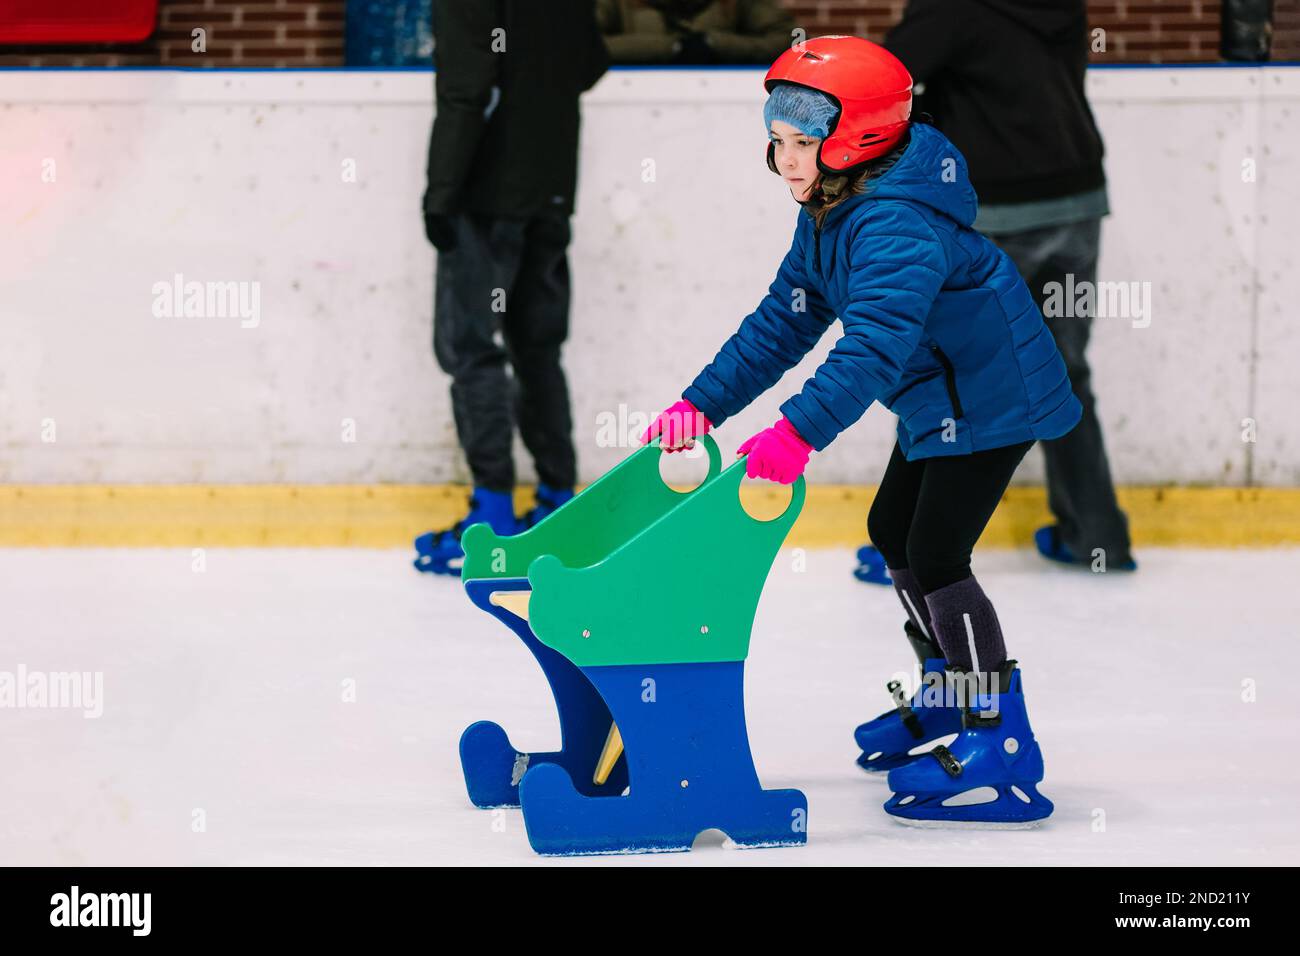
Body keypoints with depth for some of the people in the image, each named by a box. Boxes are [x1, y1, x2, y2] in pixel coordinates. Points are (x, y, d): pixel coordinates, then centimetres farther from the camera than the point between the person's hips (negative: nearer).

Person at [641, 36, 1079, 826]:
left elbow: (876, 344, -41)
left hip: (995, 397, -11)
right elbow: (782, 323, 8)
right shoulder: (827, 218, 4)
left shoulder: (896, 226, -29)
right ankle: (947, 697, 37)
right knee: (895, 532, 21)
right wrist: (702, 404, 1)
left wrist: (797, 434, -51)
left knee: (936, 560, -15)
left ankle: (1002, 743, -13)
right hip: (941, 400, 11)